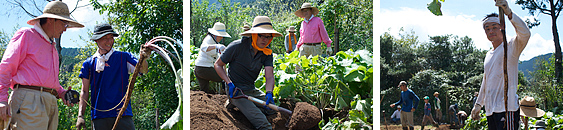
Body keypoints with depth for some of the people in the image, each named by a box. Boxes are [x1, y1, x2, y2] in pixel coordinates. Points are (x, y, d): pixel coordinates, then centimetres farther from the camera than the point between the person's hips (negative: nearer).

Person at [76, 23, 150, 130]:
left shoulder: (124, 57, 8)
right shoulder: (89, 63, 11)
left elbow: (143, 70, -8)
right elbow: (84, 92, 11)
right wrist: (80, 115, 1)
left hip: (123, 114, -1)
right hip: (99, 116, 1)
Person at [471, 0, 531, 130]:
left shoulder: (511, 47, -2)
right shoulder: (488, 55, 21)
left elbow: (525, 33, -24)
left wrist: (509, 13, -35)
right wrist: (478, 104, 27)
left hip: (507, 107, -8)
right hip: (491, 109, 8)